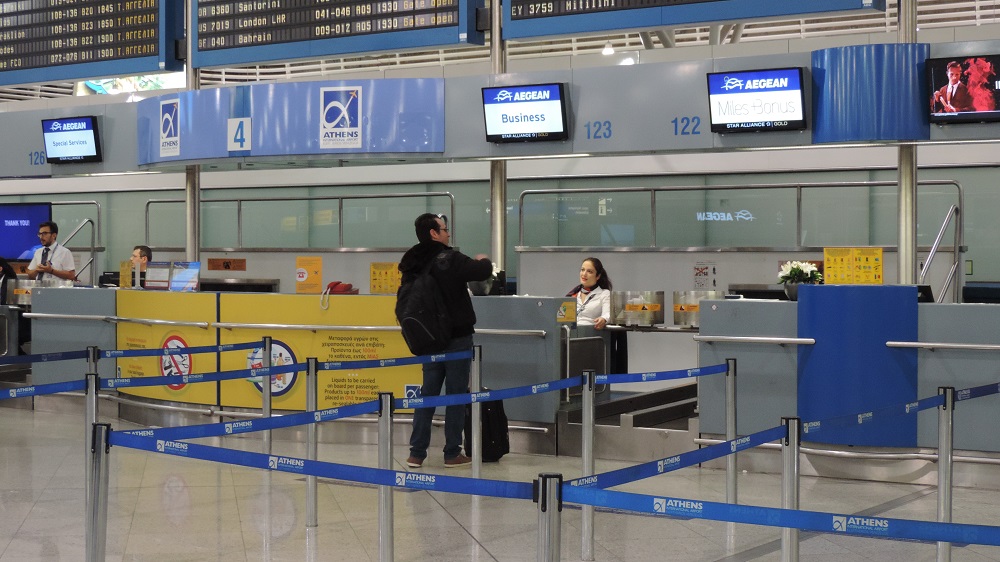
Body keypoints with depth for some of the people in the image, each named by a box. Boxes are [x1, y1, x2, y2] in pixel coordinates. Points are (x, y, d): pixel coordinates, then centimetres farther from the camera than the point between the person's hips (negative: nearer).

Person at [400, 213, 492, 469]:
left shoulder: (412, 265, 4)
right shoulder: (449, 259, -17)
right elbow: (483, 271, -20)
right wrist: (483, 260, 3)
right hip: (457, 338, -6)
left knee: (428, 393, 11)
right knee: (456, 394, 2)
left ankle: (417, 453, 9)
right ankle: (452, 453, 6)